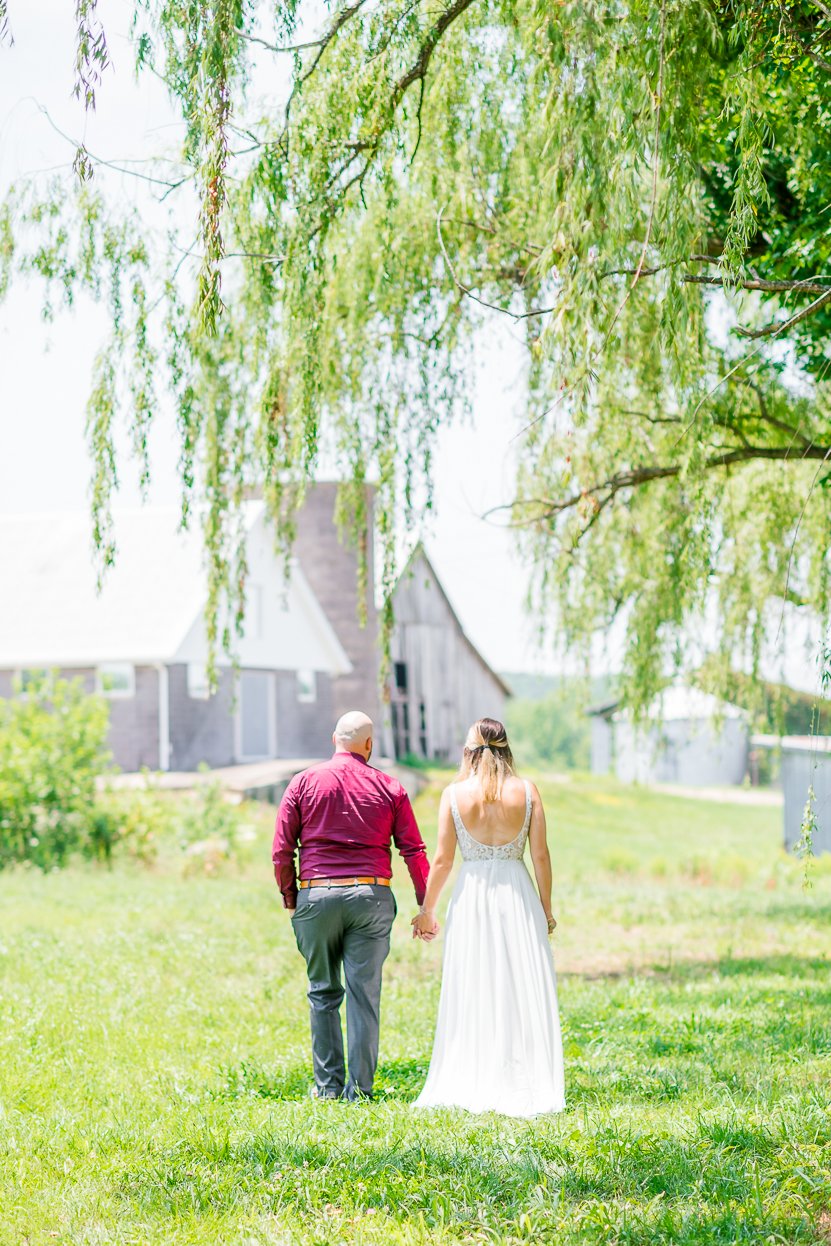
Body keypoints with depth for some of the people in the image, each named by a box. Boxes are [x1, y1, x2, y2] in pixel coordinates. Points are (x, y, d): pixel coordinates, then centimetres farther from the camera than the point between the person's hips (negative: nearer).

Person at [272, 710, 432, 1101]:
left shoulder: (303, 782, 5)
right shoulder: (388, 787, 7)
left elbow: (281, 851, 2)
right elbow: (414, 852, 5)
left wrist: (290, 900, 13)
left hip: (317, 895, 0)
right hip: (372, 894, 0)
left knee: (323, 993, 10)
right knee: (364, 993, 1)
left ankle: (328, 1084, 10)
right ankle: (360, 1087, 0)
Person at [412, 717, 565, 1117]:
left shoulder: (454, 794, -4)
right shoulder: (526, 792, -2)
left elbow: (442, 860, -4)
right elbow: (541, 855, -2)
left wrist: (427, 910, 7)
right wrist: (546, 907, 8)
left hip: (471, 898, 0)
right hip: (517, 897, 0)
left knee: (471, 996, 7)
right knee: (522, 994, 5)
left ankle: (472, 1087, 9)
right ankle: (522, 1087, 4)